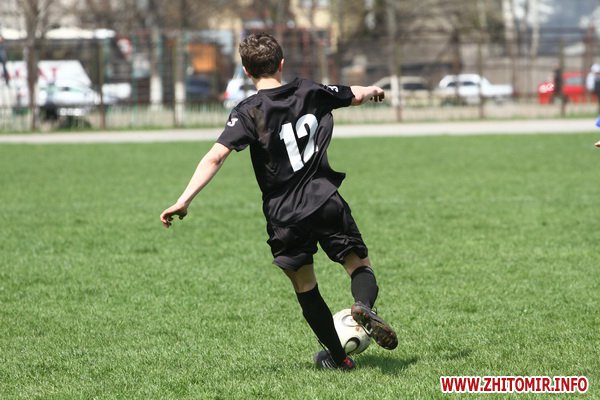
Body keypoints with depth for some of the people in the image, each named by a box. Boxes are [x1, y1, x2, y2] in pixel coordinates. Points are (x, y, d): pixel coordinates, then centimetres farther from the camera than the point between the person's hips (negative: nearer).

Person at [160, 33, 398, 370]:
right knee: (360, 265, 11)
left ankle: (338, 356, 21)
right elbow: (356, 96, 25)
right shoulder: (310, 92, 5)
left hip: (284, 215, -1)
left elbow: (215, 157, -19)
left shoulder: (249, 112, -7)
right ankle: (364, 305, -23)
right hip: (326, 202, 1)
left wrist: (185, 200, -20)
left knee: (305, 287, 15)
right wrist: (372, 91, 48)